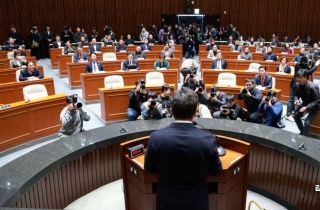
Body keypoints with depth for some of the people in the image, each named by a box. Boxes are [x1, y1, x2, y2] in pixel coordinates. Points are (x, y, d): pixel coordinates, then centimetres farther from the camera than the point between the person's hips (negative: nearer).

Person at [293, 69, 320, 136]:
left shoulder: (313, 87, -33)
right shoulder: (297, 85, -15)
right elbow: (296, 94, 5)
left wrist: (306, 107, -35)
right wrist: (296, 100, -18)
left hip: (314, 106, -7)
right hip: (304, 104, 7)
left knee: (307, 122, -17)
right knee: (296, 116, 12)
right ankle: (302, 132, 33)